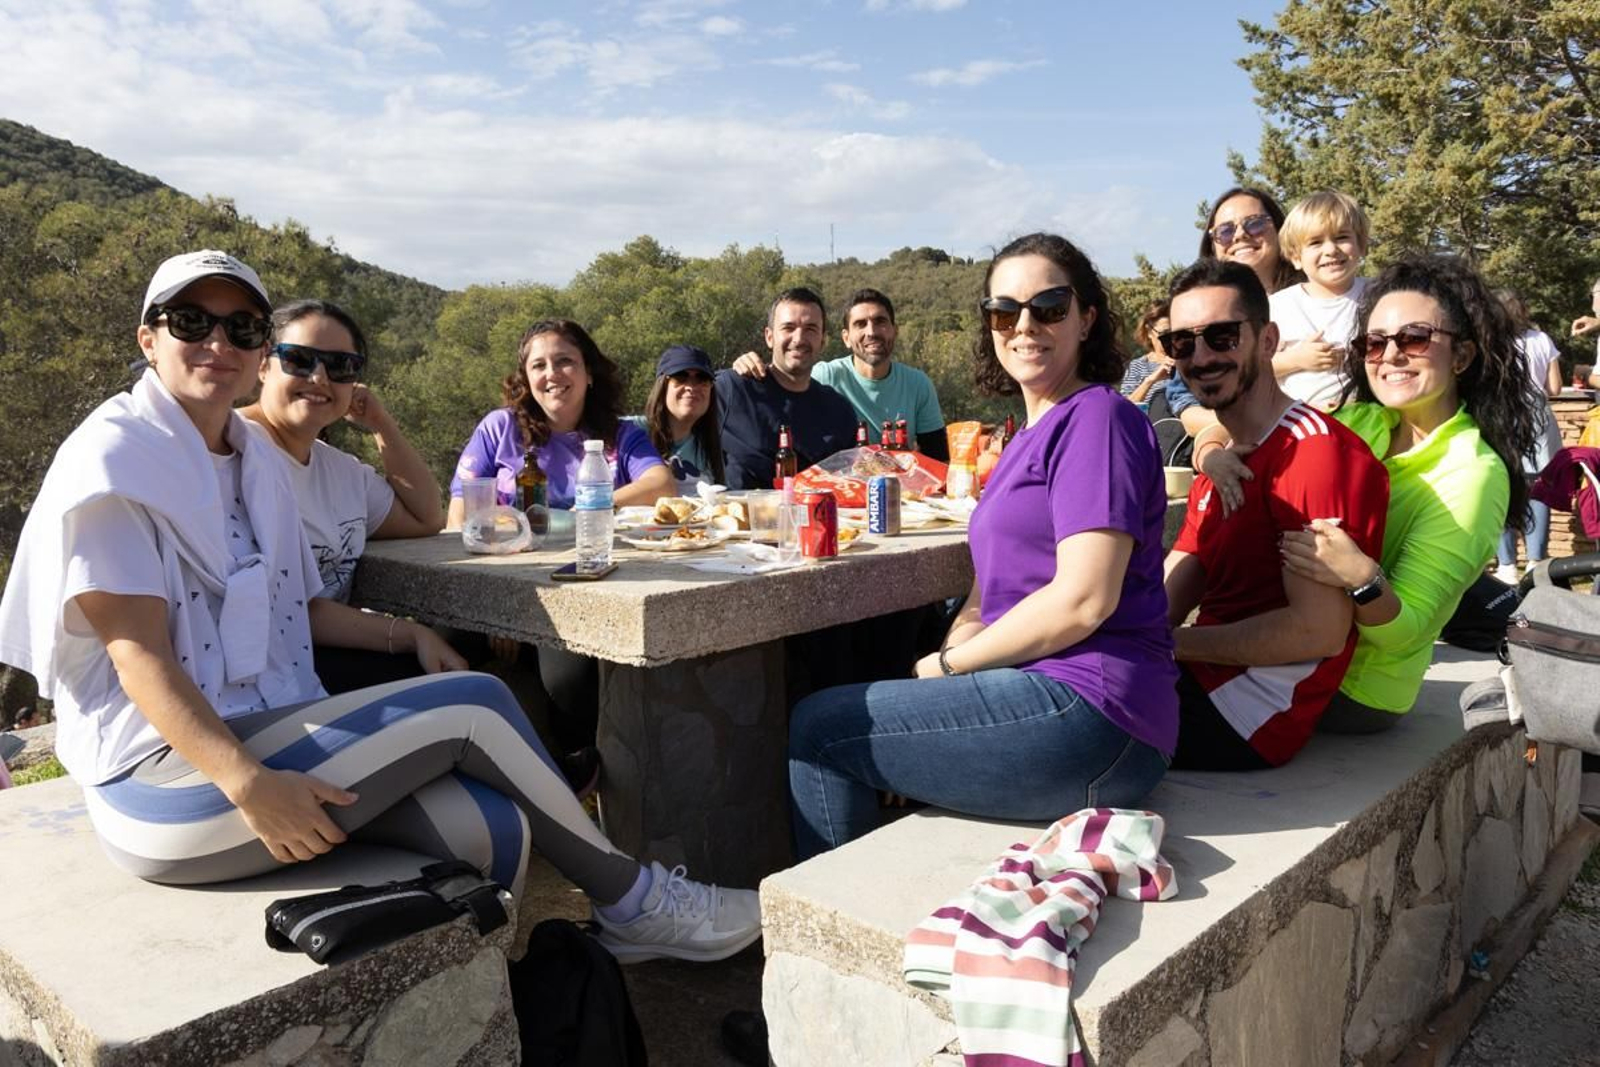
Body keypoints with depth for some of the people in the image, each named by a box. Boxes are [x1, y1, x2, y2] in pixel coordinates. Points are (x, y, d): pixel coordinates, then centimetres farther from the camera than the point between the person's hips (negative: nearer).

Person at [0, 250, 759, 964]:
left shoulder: (255, 458, 13)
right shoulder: (113, 458, -9)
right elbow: (139, 653, -17)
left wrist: (405, 636, 3)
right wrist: (249, 785, -29)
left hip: (267, 732, 7)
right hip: (166, 779, -7)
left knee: (487, 828, -18)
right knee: (472, 705, -16)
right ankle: (629, 901, 0)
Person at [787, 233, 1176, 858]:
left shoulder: (1098, 418, -9)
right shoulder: (1033, 435, 20)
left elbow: (1084, 600, -20)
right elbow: (987, 598, 16)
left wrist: (949, 664, -8)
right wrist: (949, 657, -3)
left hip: (1089, 713, -9)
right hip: (1043, 694, 10)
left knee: (816, 728, -5)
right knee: (824, 719, 16)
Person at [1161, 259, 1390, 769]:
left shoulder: (1312, 448, -15)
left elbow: (1319, 630, -21)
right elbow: (1164, 602, 12)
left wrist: (1168, 643, -16)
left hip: (1246, 713, -9)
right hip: (1199, 680, 9)